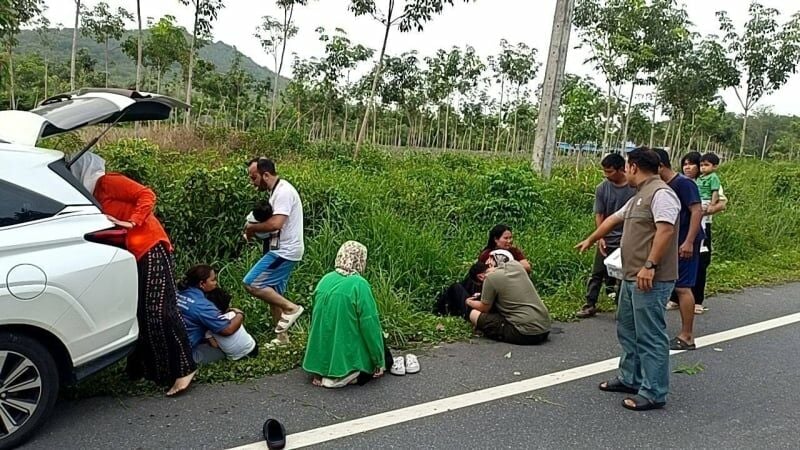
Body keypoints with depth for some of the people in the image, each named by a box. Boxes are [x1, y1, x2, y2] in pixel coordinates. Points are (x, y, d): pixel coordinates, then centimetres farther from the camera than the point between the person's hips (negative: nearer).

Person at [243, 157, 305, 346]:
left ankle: (291, 308, -5)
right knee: (273, 294, 14)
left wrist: (252, 227, -12)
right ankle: (282, 337, 23)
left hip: (285, 252, -10)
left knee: (251, 283, -13)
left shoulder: (283, 191, -18)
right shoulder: (277, 191, 15)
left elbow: (275, 224, -28)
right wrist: (256, 229, 6)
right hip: (281, 251, 10)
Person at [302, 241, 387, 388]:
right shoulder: (359, 285, -16)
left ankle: (323, 372, 11)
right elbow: (370, 326, -14)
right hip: (347, 357, -7)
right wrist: (379, 362, -4)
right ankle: (346, 374, 0)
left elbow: (316, 318, 12)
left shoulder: (325, 280, 3)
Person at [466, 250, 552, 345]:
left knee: (474, 314, 2)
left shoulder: (491, 277, -7)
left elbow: (485, 308, 4)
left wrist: (470, 302, 24)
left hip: (525, 334, -7)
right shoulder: (516, 265, 7)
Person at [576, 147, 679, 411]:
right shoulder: (639, 197, 18)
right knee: (628, 330, 19)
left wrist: (650, 265, -29)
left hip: (651, 280, -11)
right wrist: (590, 240, 41)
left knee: (650, 337, -4)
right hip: (632, 277, 11)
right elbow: (613, 219, 30)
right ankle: (630, 379, 31)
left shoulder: (660, 193, -15)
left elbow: (665, 230, -25)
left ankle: (654, 394, 3)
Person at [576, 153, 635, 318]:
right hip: (607, 239, 2)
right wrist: (600, 238, -10)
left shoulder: (634, 188, -7)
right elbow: (599, 215, 0)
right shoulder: (602, 188, -2)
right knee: (597, 273, 5)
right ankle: (590, 305, 14)